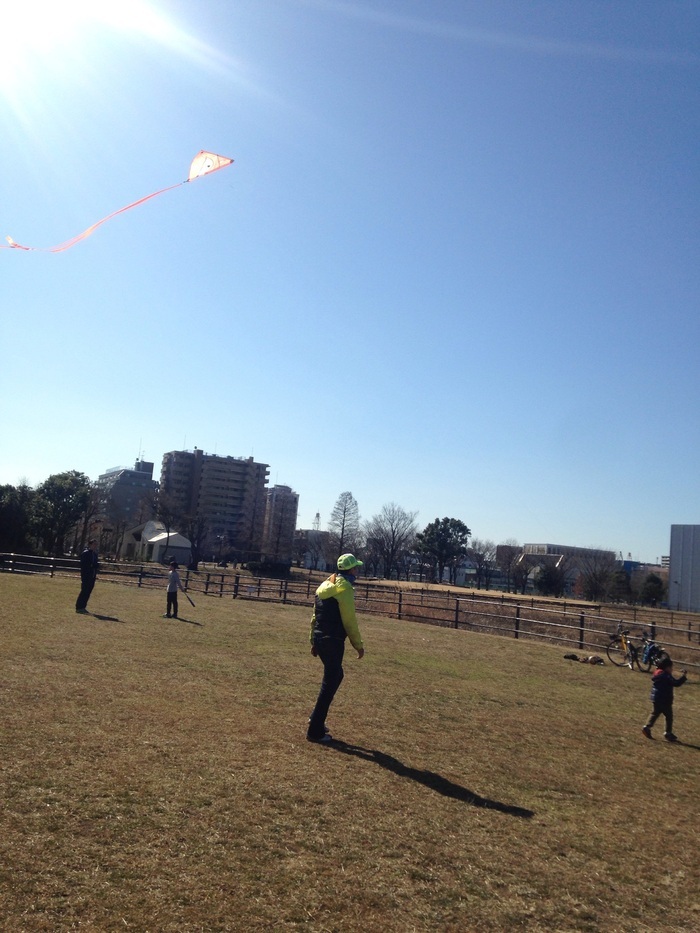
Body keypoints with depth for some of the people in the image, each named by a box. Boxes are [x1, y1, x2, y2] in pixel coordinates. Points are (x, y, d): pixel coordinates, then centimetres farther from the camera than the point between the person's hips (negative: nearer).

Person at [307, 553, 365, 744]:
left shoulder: (326, 585, 14)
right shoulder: (344, 587, -13)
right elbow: (349, 621, -15)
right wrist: (358, 645, -8)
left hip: (320, 639, 9)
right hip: (333, 641, -9)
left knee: (336, 676, 23)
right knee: (329, 684, -1)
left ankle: (317, 718, 25)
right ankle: (315, 731, 3)